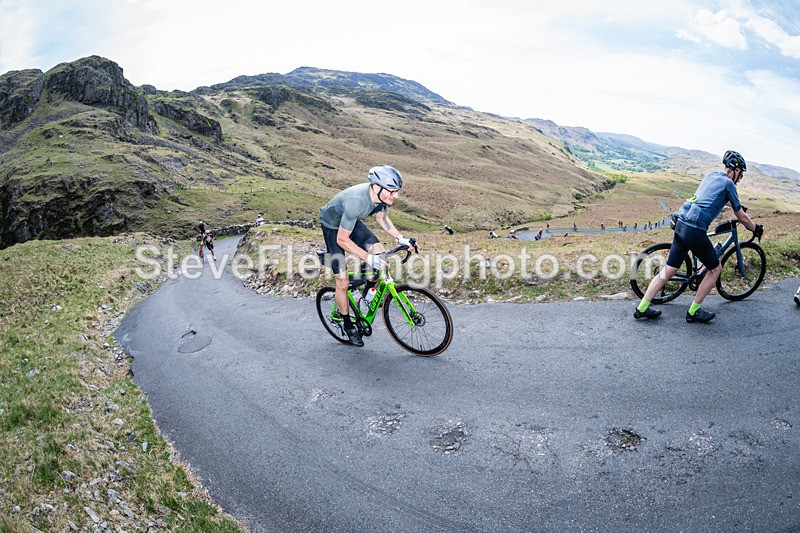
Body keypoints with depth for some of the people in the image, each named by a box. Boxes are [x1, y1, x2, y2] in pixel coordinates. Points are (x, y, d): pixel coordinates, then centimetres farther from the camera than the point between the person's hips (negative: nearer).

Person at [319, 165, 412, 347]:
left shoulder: (381, 196, -19)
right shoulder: (356, 201, -41)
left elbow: (381, 218, 3)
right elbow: (342, 239, -34)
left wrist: (400, 238, -6)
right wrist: (368, 257, -38)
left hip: (352, 223, 6)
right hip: (333, 227, -6)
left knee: (381, 254, -17)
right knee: (343, 283, -4)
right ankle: (349, 325, 16)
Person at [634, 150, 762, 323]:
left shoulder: (711, 175, 21)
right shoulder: (728, 183, 0)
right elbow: (741, 217, 8)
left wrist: (739, 208, 55)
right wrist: (756, 229, 26)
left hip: (680, 225, 7)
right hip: (695, 231, -7)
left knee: (669, 270, 12)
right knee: (715, 269, 12)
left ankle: (642, 308, 9)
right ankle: (693, 312, 17)